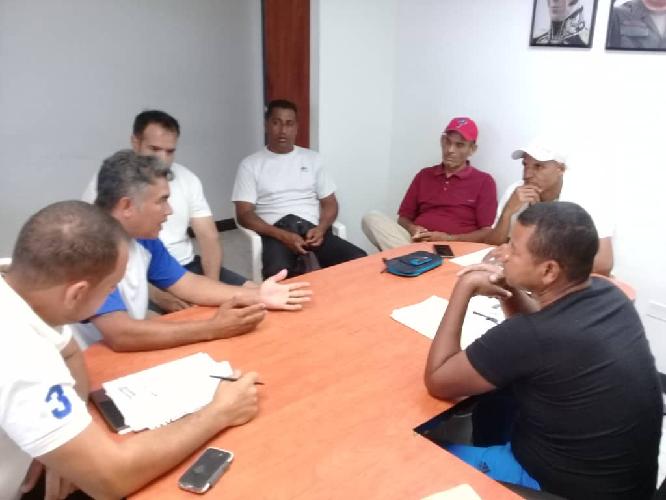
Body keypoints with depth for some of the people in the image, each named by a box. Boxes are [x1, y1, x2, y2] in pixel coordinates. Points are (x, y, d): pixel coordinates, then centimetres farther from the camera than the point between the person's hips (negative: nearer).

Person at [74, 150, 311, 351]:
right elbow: (120, 335, -33)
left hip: (134, 352, 7)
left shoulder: (143, 239, 0)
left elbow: (188, 285, 9)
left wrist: (256, 295, -3)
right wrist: (212, 329, -28)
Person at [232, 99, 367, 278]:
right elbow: (244, 214, 1)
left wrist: (320, 228, -7)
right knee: (278, 273, -39)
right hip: (276, 232, -3)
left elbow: (329, 203, 17)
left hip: (312, 228, 4)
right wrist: (282, 235, -16)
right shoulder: (251, 164, 9)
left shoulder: (312, 158, 18)